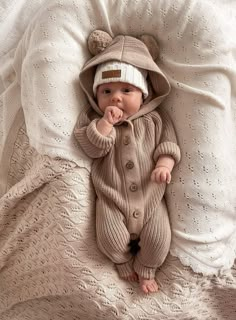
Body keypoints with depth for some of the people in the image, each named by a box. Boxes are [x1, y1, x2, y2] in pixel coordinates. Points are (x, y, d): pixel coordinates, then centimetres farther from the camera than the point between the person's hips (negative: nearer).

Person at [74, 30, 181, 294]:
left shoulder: (155, 119, 3)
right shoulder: (94, 119, 2)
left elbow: (167, 144, 2)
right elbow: (92, 148, -12)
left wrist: (164, 165, -17)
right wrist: (106, 122, -22)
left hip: (150, 197, 1)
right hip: (111, 199, -1)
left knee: (159, 238, -7)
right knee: (110, 238, -13)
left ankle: (145, 269, 25)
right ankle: (124, 262, 23)